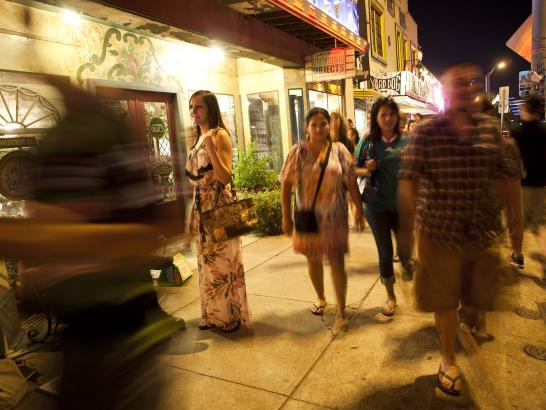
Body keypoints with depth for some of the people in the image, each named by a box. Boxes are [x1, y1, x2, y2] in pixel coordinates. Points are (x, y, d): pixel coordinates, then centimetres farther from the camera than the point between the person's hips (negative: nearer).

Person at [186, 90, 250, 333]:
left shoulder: (219, 135, -11)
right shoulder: (200, 138, 14)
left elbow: (225, 177, -21)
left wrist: (210, 148, -31)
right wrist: (194, 213, 17)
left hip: (219, 207, -8)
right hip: (202, 207, 9)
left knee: (223, 260, 1)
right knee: (207, 261, 15)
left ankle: (232, 315, 17)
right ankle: (213, 313, 29)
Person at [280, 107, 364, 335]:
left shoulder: (339, 150, -2)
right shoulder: (297, 152, -3)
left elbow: (351, 182, 1)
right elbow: (286, 185, -1)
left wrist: (359, 209, -1)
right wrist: (286, 216, -3)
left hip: (334, 218, -1)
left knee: (337, 262, -2)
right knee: (313, 260, 17)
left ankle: (341, 313, 9)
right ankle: (321, 298, 41)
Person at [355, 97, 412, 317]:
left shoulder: (407, 141, -3)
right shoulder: (369, 142, -2)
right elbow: (356, 170, 5)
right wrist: (367, 170, -16)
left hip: (403, 204, 0)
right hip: (377, 205, 0)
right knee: (385, 251, 8)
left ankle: (406, 264, 51)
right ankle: (390, 296, 26)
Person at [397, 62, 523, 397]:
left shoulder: (490, 128, 3)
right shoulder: (426, 132, -7)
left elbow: (506, 177, 7)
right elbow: (408, 181, -11)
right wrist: (407, 228, -15)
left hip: (484, 231, 3)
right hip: (440, 231, -3)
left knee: (480, 297, 17)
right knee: (444, 300, 10)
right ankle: (449, 360, 33)